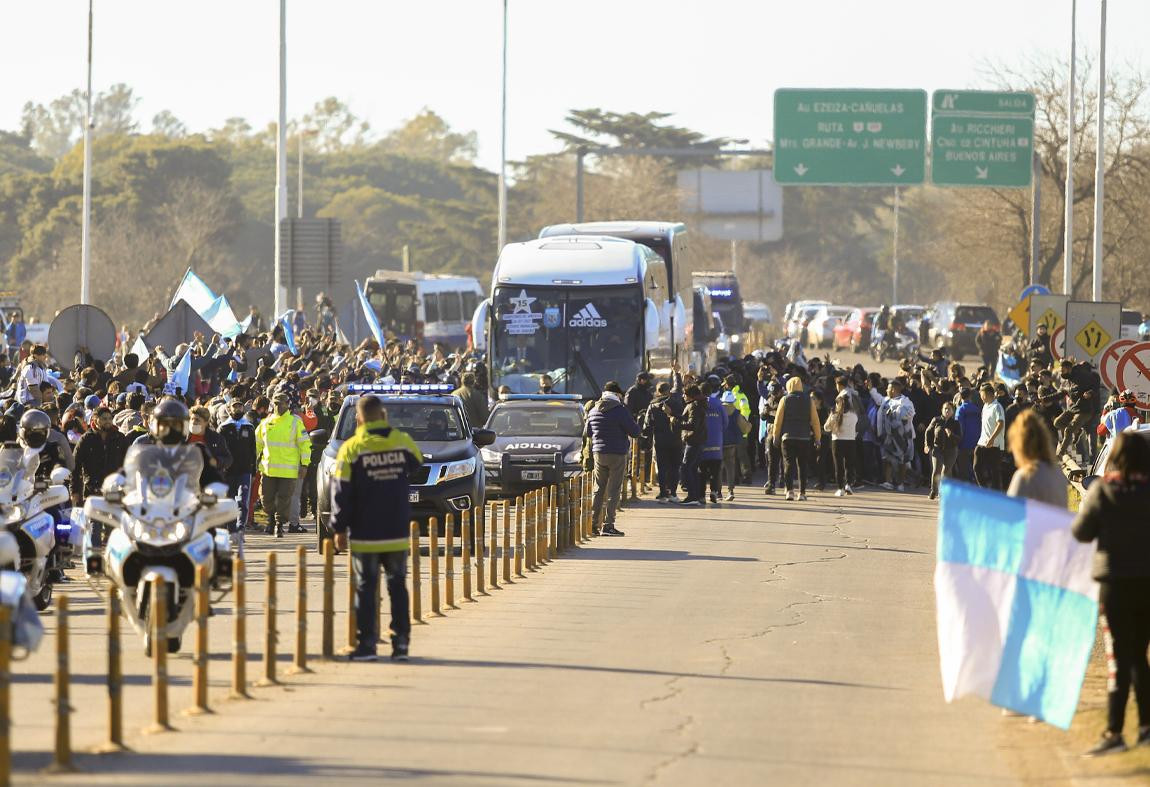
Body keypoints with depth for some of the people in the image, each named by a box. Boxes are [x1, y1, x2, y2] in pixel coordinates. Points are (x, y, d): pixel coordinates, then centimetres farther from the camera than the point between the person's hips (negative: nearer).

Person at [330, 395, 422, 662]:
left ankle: (366, 643, 1)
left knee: (366, 589, 4)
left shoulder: (352, 448, -9)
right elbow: (416, 465, 21)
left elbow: (342, 492, -9)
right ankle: (401, 642, 8)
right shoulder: (403, 442, -1)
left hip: (365, 535, -3)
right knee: (398, 585, 11)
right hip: (398, 534, 3)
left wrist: (340, 529, -1)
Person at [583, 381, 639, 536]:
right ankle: (608, 525, -7)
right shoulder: (620, 410, -12)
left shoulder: (594, 411, 6)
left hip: (599, 453, 5)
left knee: (598, 490, 13)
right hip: (617, 455, -5)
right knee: (613, 490, -2)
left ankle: (594, 523, 13)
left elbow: (586, 433, 18)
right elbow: (635, 432, -11)